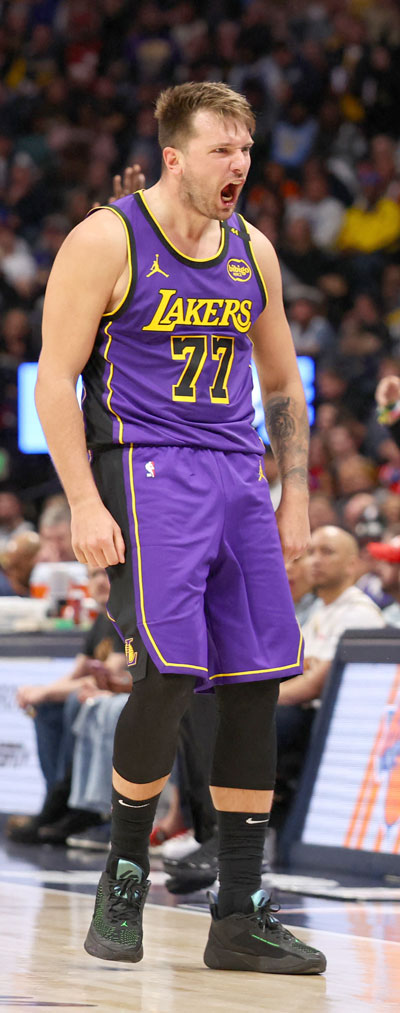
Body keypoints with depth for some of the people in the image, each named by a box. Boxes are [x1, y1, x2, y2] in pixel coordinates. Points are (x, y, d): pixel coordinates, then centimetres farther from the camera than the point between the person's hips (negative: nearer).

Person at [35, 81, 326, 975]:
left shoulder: (252, 251, 13)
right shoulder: (107, 241, -5)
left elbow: (282, 383, 22)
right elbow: (55, 379, -7)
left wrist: (294, 493, 13)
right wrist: (85, 503, -15)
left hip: (237, 479, 6)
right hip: (142, 468, -6)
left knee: (256, 682, 1)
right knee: (171, 672, -19)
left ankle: (240, 917, 7)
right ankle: (124, 879, 2)